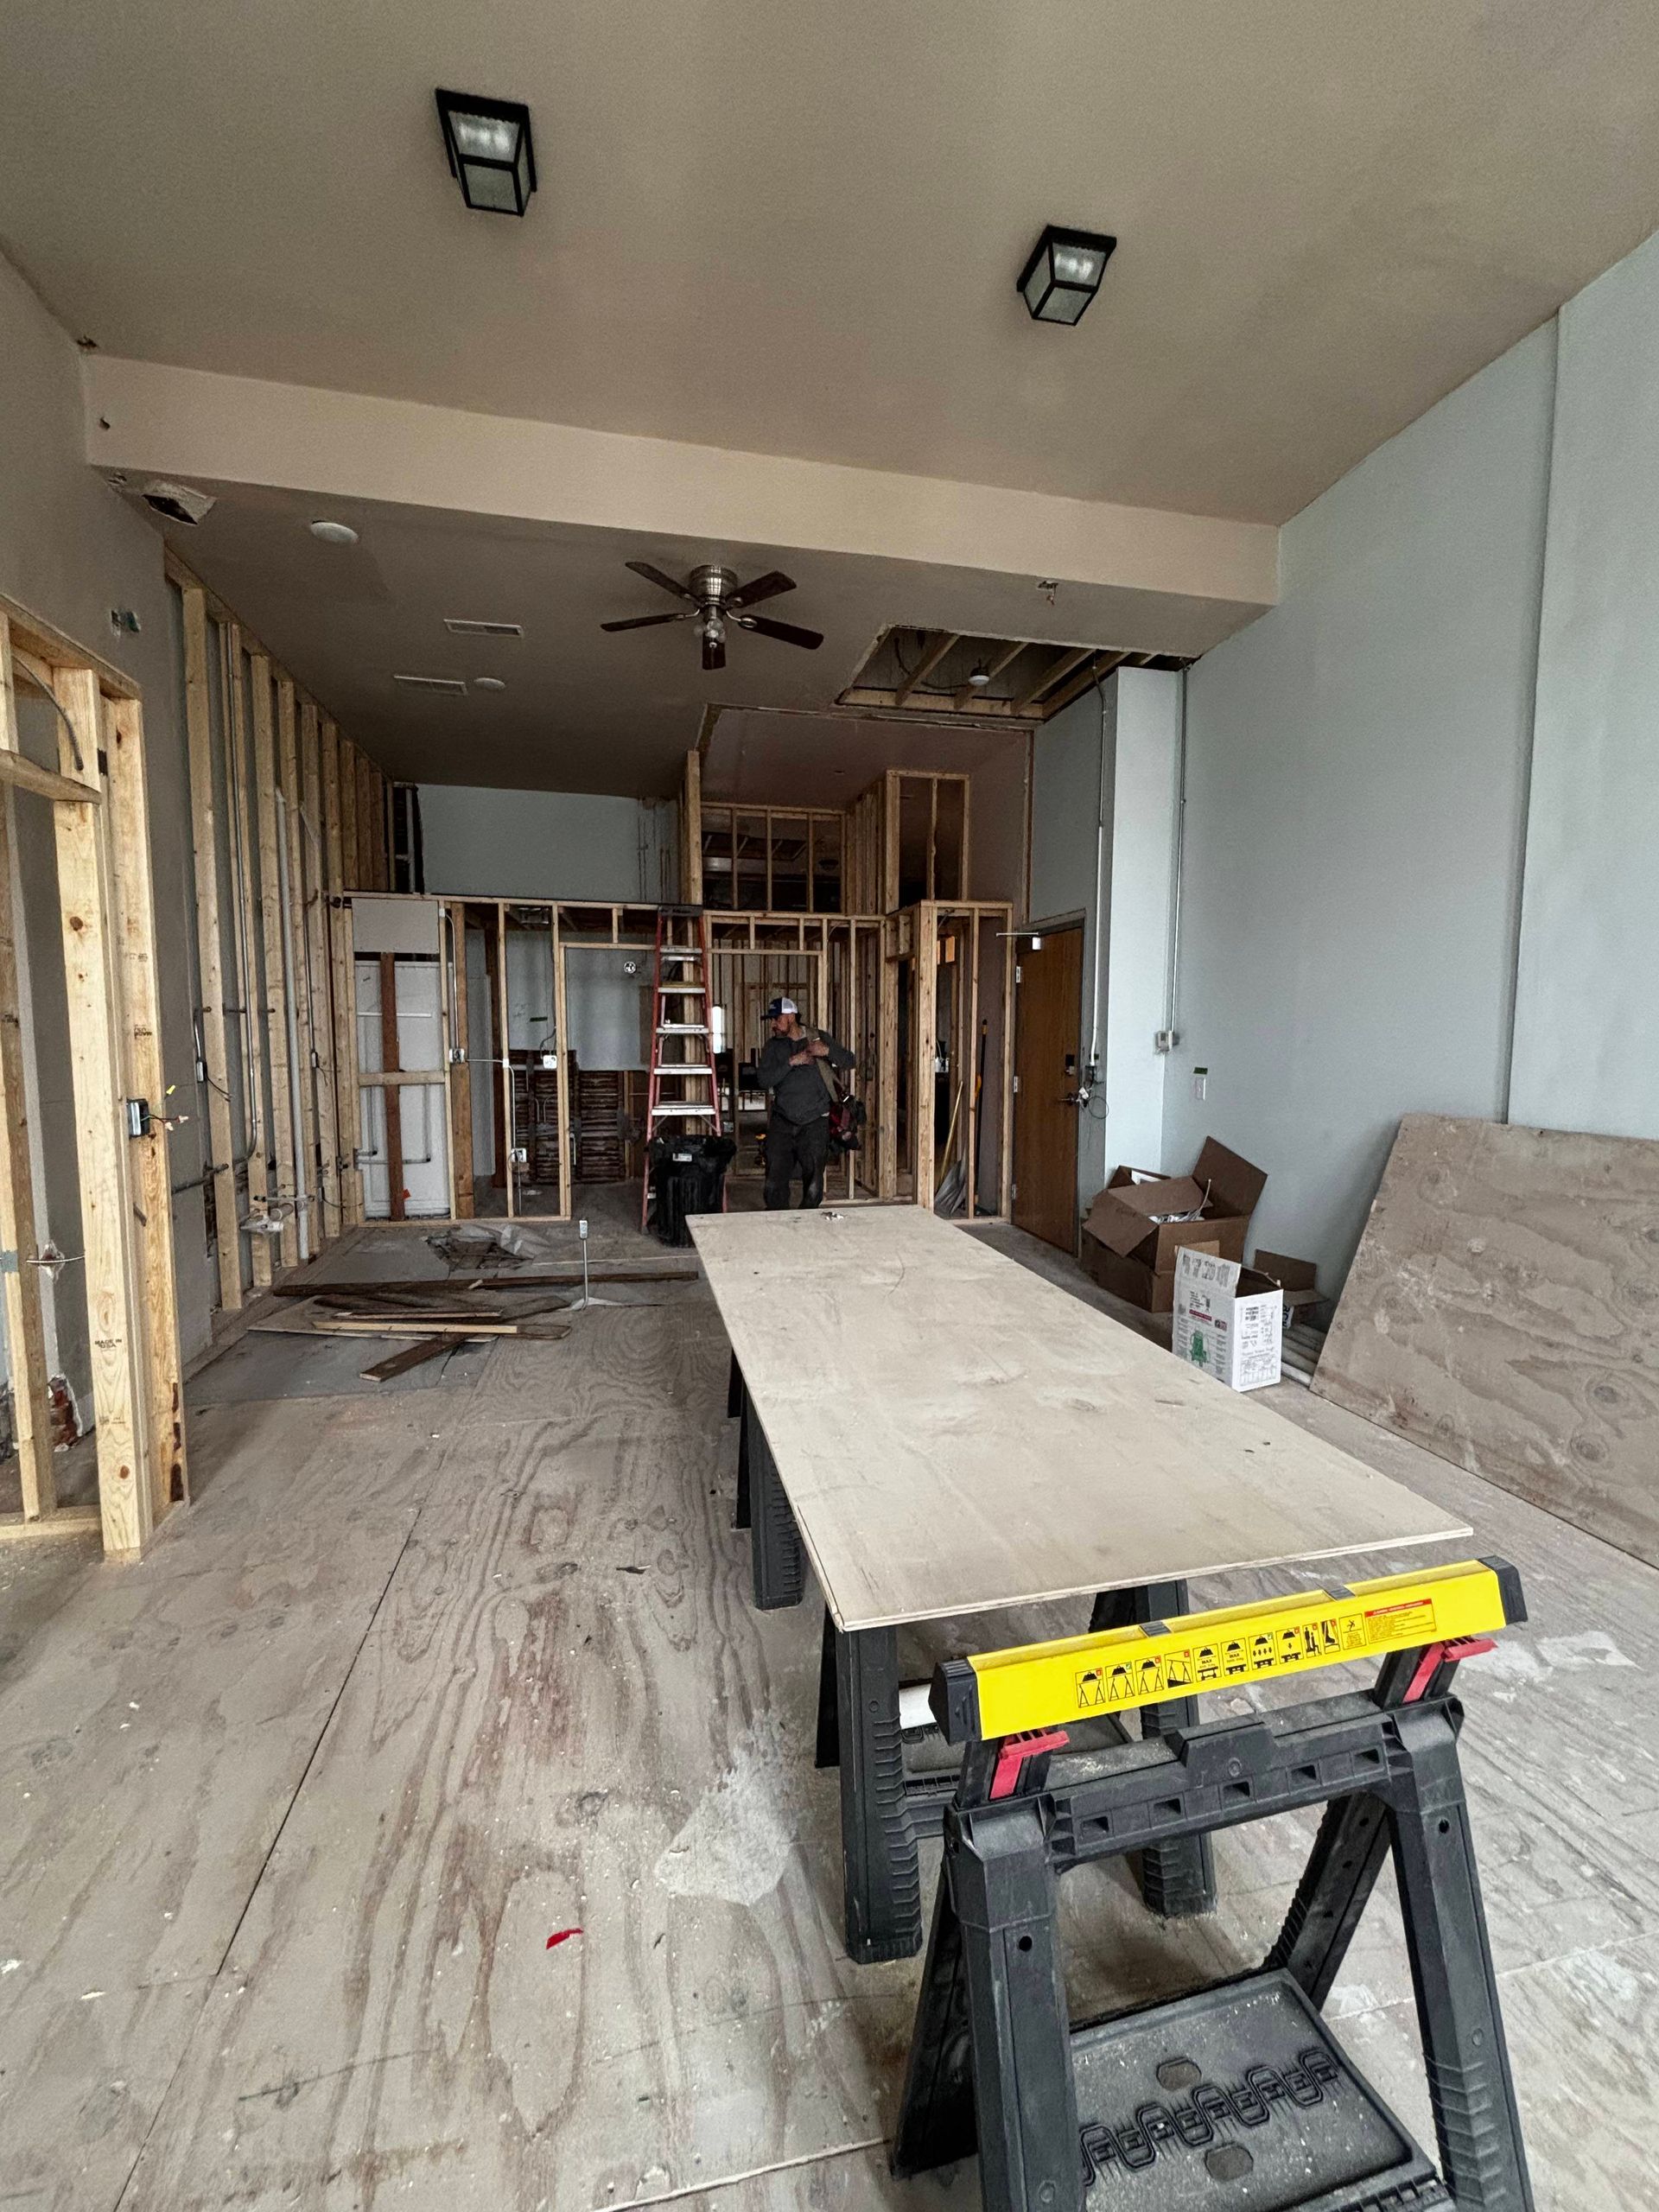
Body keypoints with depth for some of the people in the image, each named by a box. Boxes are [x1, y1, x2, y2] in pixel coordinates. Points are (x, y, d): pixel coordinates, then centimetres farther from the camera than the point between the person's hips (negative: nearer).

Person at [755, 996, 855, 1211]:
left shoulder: (818, 1038, 3)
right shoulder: (773, 1045, 7)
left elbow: (849, 1061, 2)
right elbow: (763, 1079, -6)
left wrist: (828, 1051, -16)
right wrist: (791, 1062, -15)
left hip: (814, 1123, -2)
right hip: (781, 1124, 2)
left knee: (813, 1188, 0)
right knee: (774, 1184, 0)